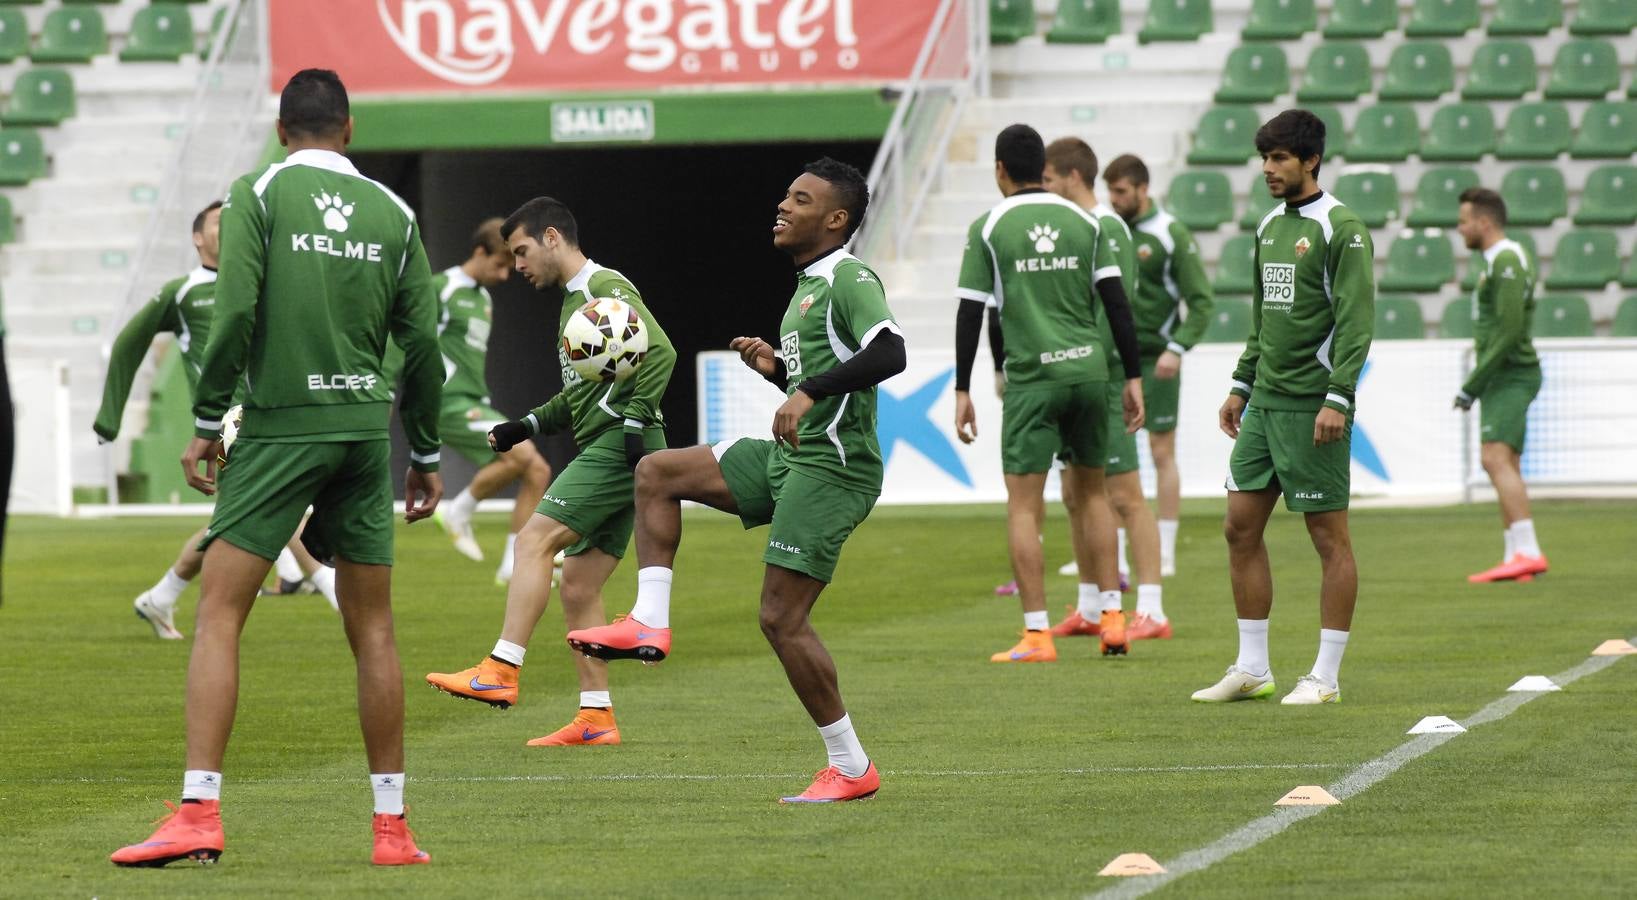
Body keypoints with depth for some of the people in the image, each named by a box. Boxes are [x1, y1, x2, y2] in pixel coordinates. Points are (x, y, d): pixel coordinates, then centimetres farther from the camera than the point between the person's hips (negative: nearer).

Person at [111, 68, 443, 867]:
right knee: (372, 631, 9)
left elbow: (235, 314, -11)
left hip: (280, 425, -3)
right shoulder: (392, 212, 8)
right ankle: (392, 828, 11)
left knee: (219, 617, -3)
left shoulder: (258, 195, -1)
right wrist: (425, 455, 16)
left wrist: (206, 423, -3)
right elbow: (422, 340, 8)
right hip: (366, 427, 4)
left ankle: (198, 815, -14)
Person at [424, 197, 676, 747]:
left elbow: (659, 351, -18)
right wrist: (529, 425, 19)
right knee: (578, 588, 7)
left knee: (534, 540, -17)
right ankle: (596, 719, 6)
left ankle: (501, 671, -23)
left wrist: (635, 419, -23)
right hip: (604, 453, 10)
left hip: (618, 448, -10)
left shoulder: (605, 287, -6)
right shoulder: (574, 299, 24)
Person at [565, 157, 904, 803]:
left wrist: (810, 390, -35)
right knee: (657, 472, 10)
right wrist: (777, 370, 9)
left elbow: (890, 353, -31)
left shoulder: (850, 281, -12)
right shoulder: (808, 288, 18)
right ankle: (649, 623, 4)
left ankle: (851, 768, -2)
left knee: (782, 617, -11)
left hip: (832, 470, -10)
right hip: (789, 459, 10)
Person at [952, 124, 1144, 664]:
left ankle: (1036, 634, -6)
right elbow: (1116, 301, 5)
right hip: (1089, 370, 4)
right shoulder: (1083, 222, 8)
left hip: (1032, 376, -3)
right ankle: (1110, 616, 14)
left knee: (1023, 505, 0)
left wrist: (963, 391, 3)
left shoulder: (989, 228, 0)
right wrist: (1133, 377, 9)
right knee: (1091, 493, 17)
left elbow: (971, 312, -2)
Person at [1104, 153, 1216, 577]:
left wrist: (1177, 348, -19)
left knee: (1162, 452, 0)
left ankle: (1165, 554, 5)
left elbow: (1201, 301, -9)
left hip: (1155, 359, -5)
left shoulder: (1171, 236, -9)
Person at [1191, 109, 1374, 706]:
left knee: (1329, 536, -2)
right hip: (1265, 403, 8)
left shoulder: (1341, 229, -10)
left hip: (1312, 407, -8)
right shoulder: (1269, 227, 15)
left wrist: (1337, 399, -21)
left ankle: (1325, 676, 2)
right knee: (1240, 527, 6)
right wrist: (1241, 387, 20)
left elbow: (1356, 321, -15)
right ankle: (1252, 669, 13)